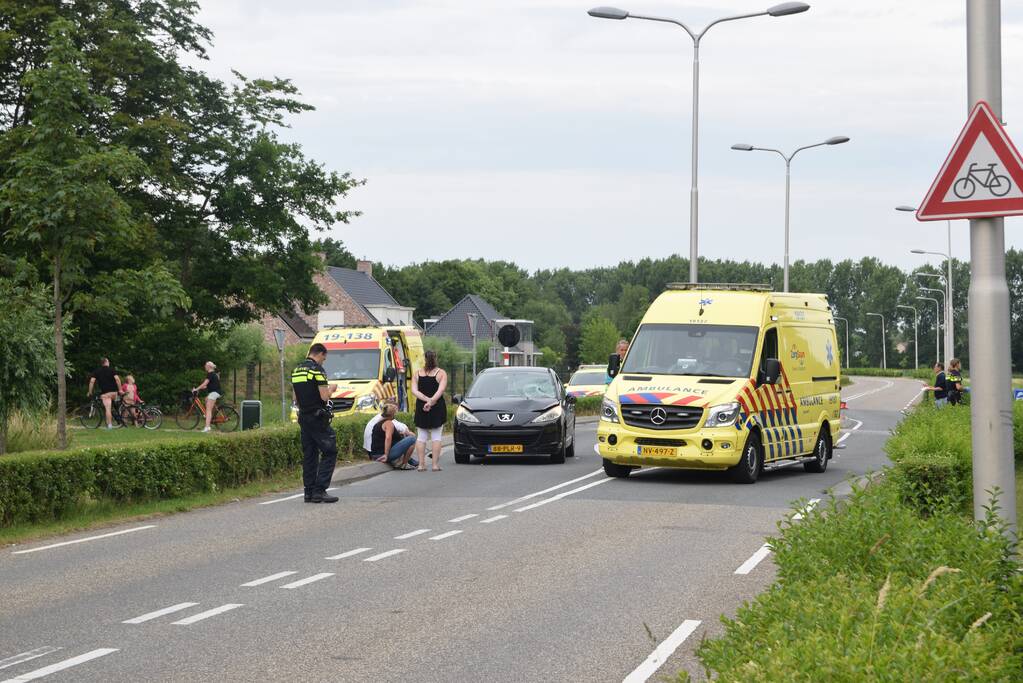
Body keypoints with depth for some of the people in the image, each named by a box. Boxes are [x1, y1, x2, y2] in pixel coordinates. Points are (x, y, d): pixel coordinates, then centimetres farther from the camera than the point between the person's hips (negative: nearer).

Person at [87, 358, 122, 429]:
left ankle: (109, 425, -15)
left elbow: (92, 381, -1)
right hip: (113, 391, 1)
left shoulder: (96, 371, 8)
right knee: (111, 407, 25)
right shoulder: (112, 370, 5)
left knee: (107, 409, -8)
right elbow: (117, 379, -8)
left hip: (104, 393, -1)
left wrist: (90, 392, 8)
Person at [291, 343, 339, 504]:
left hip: (303, 417, 8)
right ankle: (319, 490, -12)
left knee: (309, 454, 12)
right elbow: (324, 396, -19)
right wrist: (330, 389, 0)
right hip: (318, 418, -8)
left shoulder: (296, 370, 13)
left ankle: (309, 492, 11)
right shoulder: (317, 369, -13)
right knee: (329, 452, -4)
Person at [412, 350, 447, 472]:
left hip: (421, 408, 2)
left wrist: (426, 399, -15)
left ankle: (421, 464, 3)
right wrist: (432, 401, -22)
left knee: (421, 437, 7)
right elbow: (440, 391, -16)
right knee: (436, 436, 3)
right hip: (437, 408, -2)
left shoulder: (417, 374, 5)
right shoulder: (441, 373, -2)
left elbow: (414, 391, -7)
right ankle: (435, 464, -1)